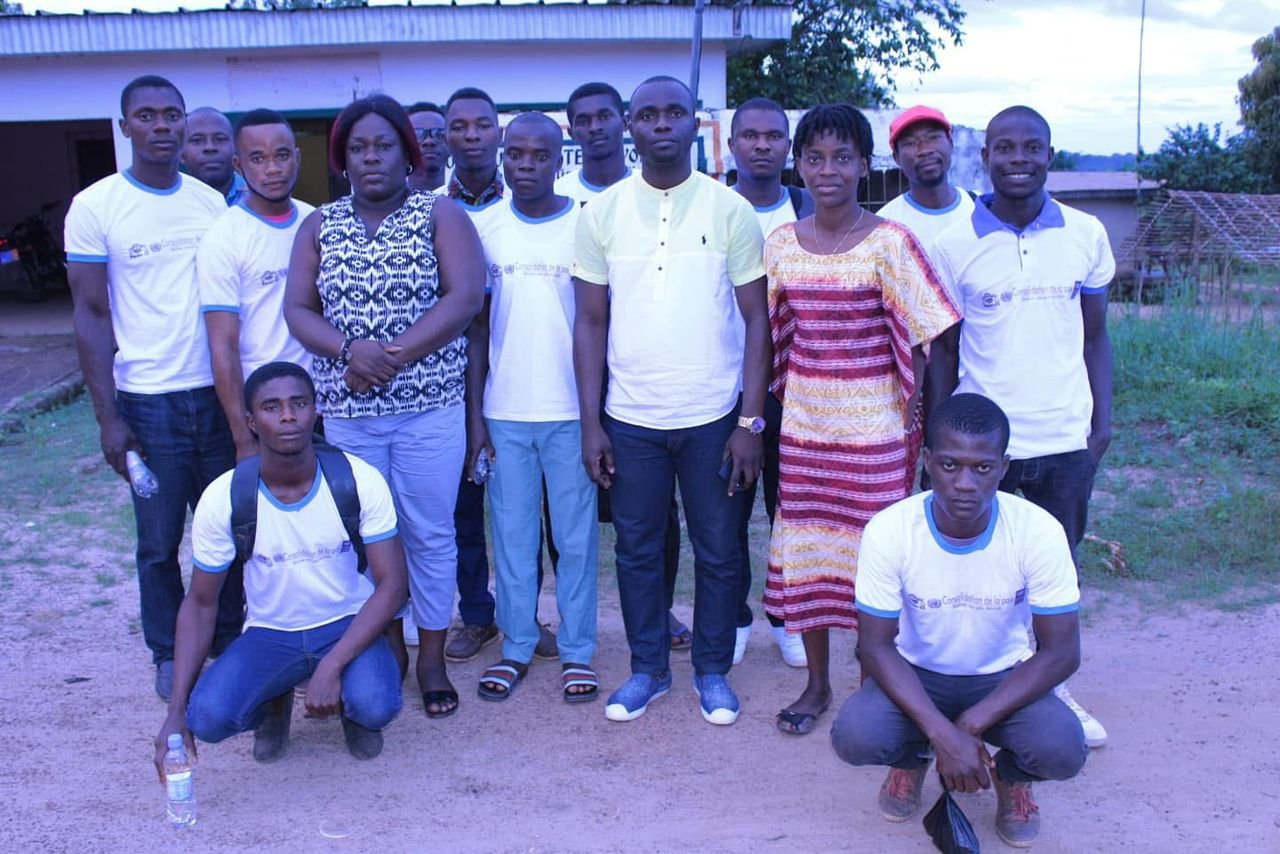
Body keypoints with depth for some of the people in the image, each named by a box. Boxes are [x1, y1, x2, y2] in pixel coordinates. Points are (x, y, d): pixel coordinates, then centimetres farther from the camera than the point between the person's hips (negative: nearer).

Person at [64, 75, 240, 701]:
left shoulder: (212, 202, 6)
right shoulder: (95, 207, -3)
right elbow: (90, 315, -4)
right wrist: (108, 417, -8)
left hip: (221, 394, 3)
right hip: (149, 402, -3)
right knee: (159, 542, 8)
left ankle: (228, 640, 26)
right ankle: (169, 654, 25)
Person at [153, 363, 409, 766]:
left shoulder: (361, 480, -17)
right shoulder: (222, 499, -14)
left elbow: (392, 584, -15)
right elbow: (200, 602, -3)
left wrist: (332, 667, -27)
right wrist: (176, 710, -11)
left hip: (349, 626, -1)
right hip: (269, 632, 1)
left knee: (377, 707, -31)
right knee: (207, 717, -26)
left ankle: (353, 706, 9)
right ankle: (275, 702, 11)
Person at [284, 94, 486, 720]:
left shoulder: (441, 216, 0)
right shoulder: (319, 227, 9)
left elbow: (465, 298, -12)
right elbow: (298, 309, 3)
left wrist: (394, 356, -18)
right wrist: (349, 349, -17)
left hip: (430, 409, -2)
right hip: (347, 413, 3)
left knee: (430, 534, 5)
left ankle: (432, 661, 18)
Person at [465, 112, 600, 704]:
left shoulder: (586, 225, -2)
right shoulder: (482, 227, 4)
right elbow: (476, 325, 6)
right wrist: (474, 412, 2)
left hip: (571, 410, -2)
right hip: (504, 411, 2)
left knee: (576, 536, 6)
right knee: (512, 533, 9)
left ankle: (577, 650, 19)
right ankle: (517, 644, 23)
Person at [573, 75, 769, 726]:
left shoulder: (730, 210, -3)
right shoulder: (601, 215, 1)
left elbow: (756, 319, -2)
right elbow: (590, 322, 3)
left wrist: (751, 422, -8)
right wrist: (591, 423, -2)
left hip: (713, 416, -1)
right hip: (630, 419, 1)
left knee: (717, 551, 10)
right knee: (637, 549, 12)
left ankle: (712, 670, 28)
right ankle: (648, 667, 30)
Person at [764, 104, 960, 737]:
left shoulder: (889, 243, -9)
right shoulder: (781, 244, 4)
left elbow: (922, 340, -6)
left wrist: (911, 418, -7)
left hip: (873, 424, -4)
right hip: (803, 422, 4)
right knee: (805, 549, 10)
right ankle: (817, 683, 27)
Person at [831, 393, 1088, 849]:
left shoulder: (1040, 532, -23)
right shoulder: (888, 531, -23)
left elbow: (1061, 652, -17)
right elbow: (876, 645, -17)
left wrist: (972, 725, -26)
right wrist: (943, 735, -30)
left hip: (1005, 678, 0)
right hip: (916, 674, 0)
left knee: (1063, 750, -29)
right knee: (853, 736, -29)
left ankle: (1012, 776, 10)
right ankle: (912, 759, 10)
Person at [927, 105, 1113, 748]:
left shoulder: (1086, 235, 2)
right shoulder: (954, 244, -4)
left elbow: (1095, 337, 9)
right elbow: (943, 351, 1)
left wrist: (1102, 419, 2)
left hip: (1065, 438, 2)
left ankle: (1049, 687, 31)